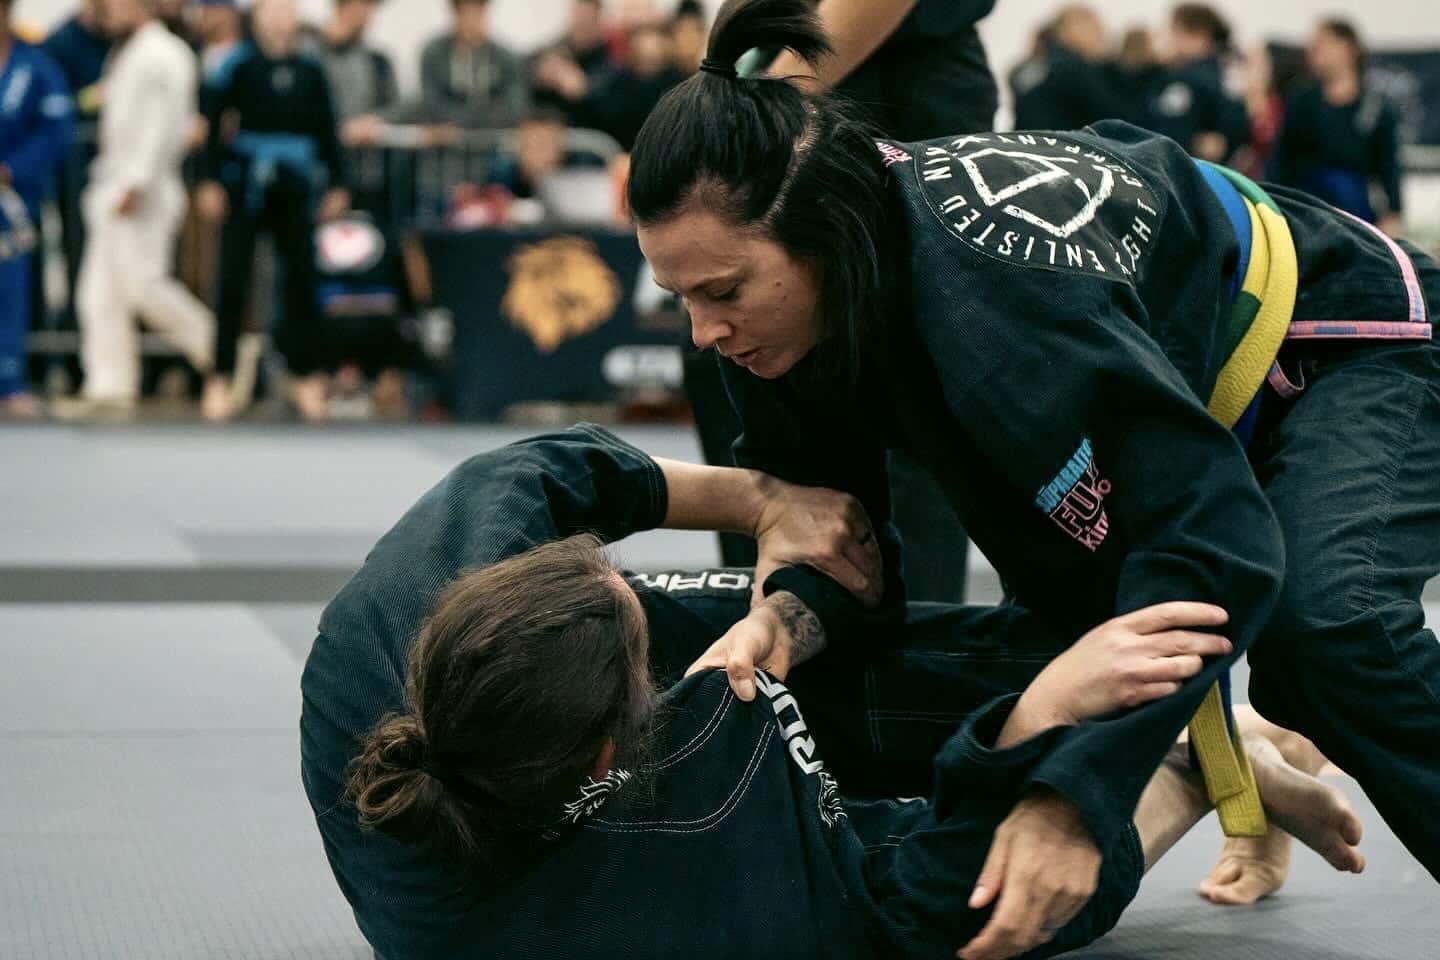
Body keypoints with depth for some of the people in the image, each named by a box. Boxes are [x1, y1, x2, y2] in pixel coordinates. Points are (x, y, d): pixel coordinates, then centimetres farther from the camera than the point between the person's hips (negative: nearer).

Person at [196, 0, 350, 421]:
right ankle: (221, 378, 5)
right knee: (234, 280, -1)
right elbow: (217, 122, -2)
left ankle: (305, 375, 17)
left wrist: (337, 184, 8)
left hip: (294, 188, 2)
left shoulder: (310, 72, 5)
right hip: (245, 184, -2)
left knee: (301, 278, 6)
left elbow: (327, 131, 9)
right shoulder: (240, 67, -2)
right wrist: (212, 181, -6)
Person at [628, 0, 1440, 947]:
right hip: (1187, 381, 8)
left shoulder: (1002, 298, -43)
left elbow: (1214, 547, -44)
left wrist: (1074, 798, -52)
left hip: (1346, 347, -8)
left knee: (1328, 620, -33)